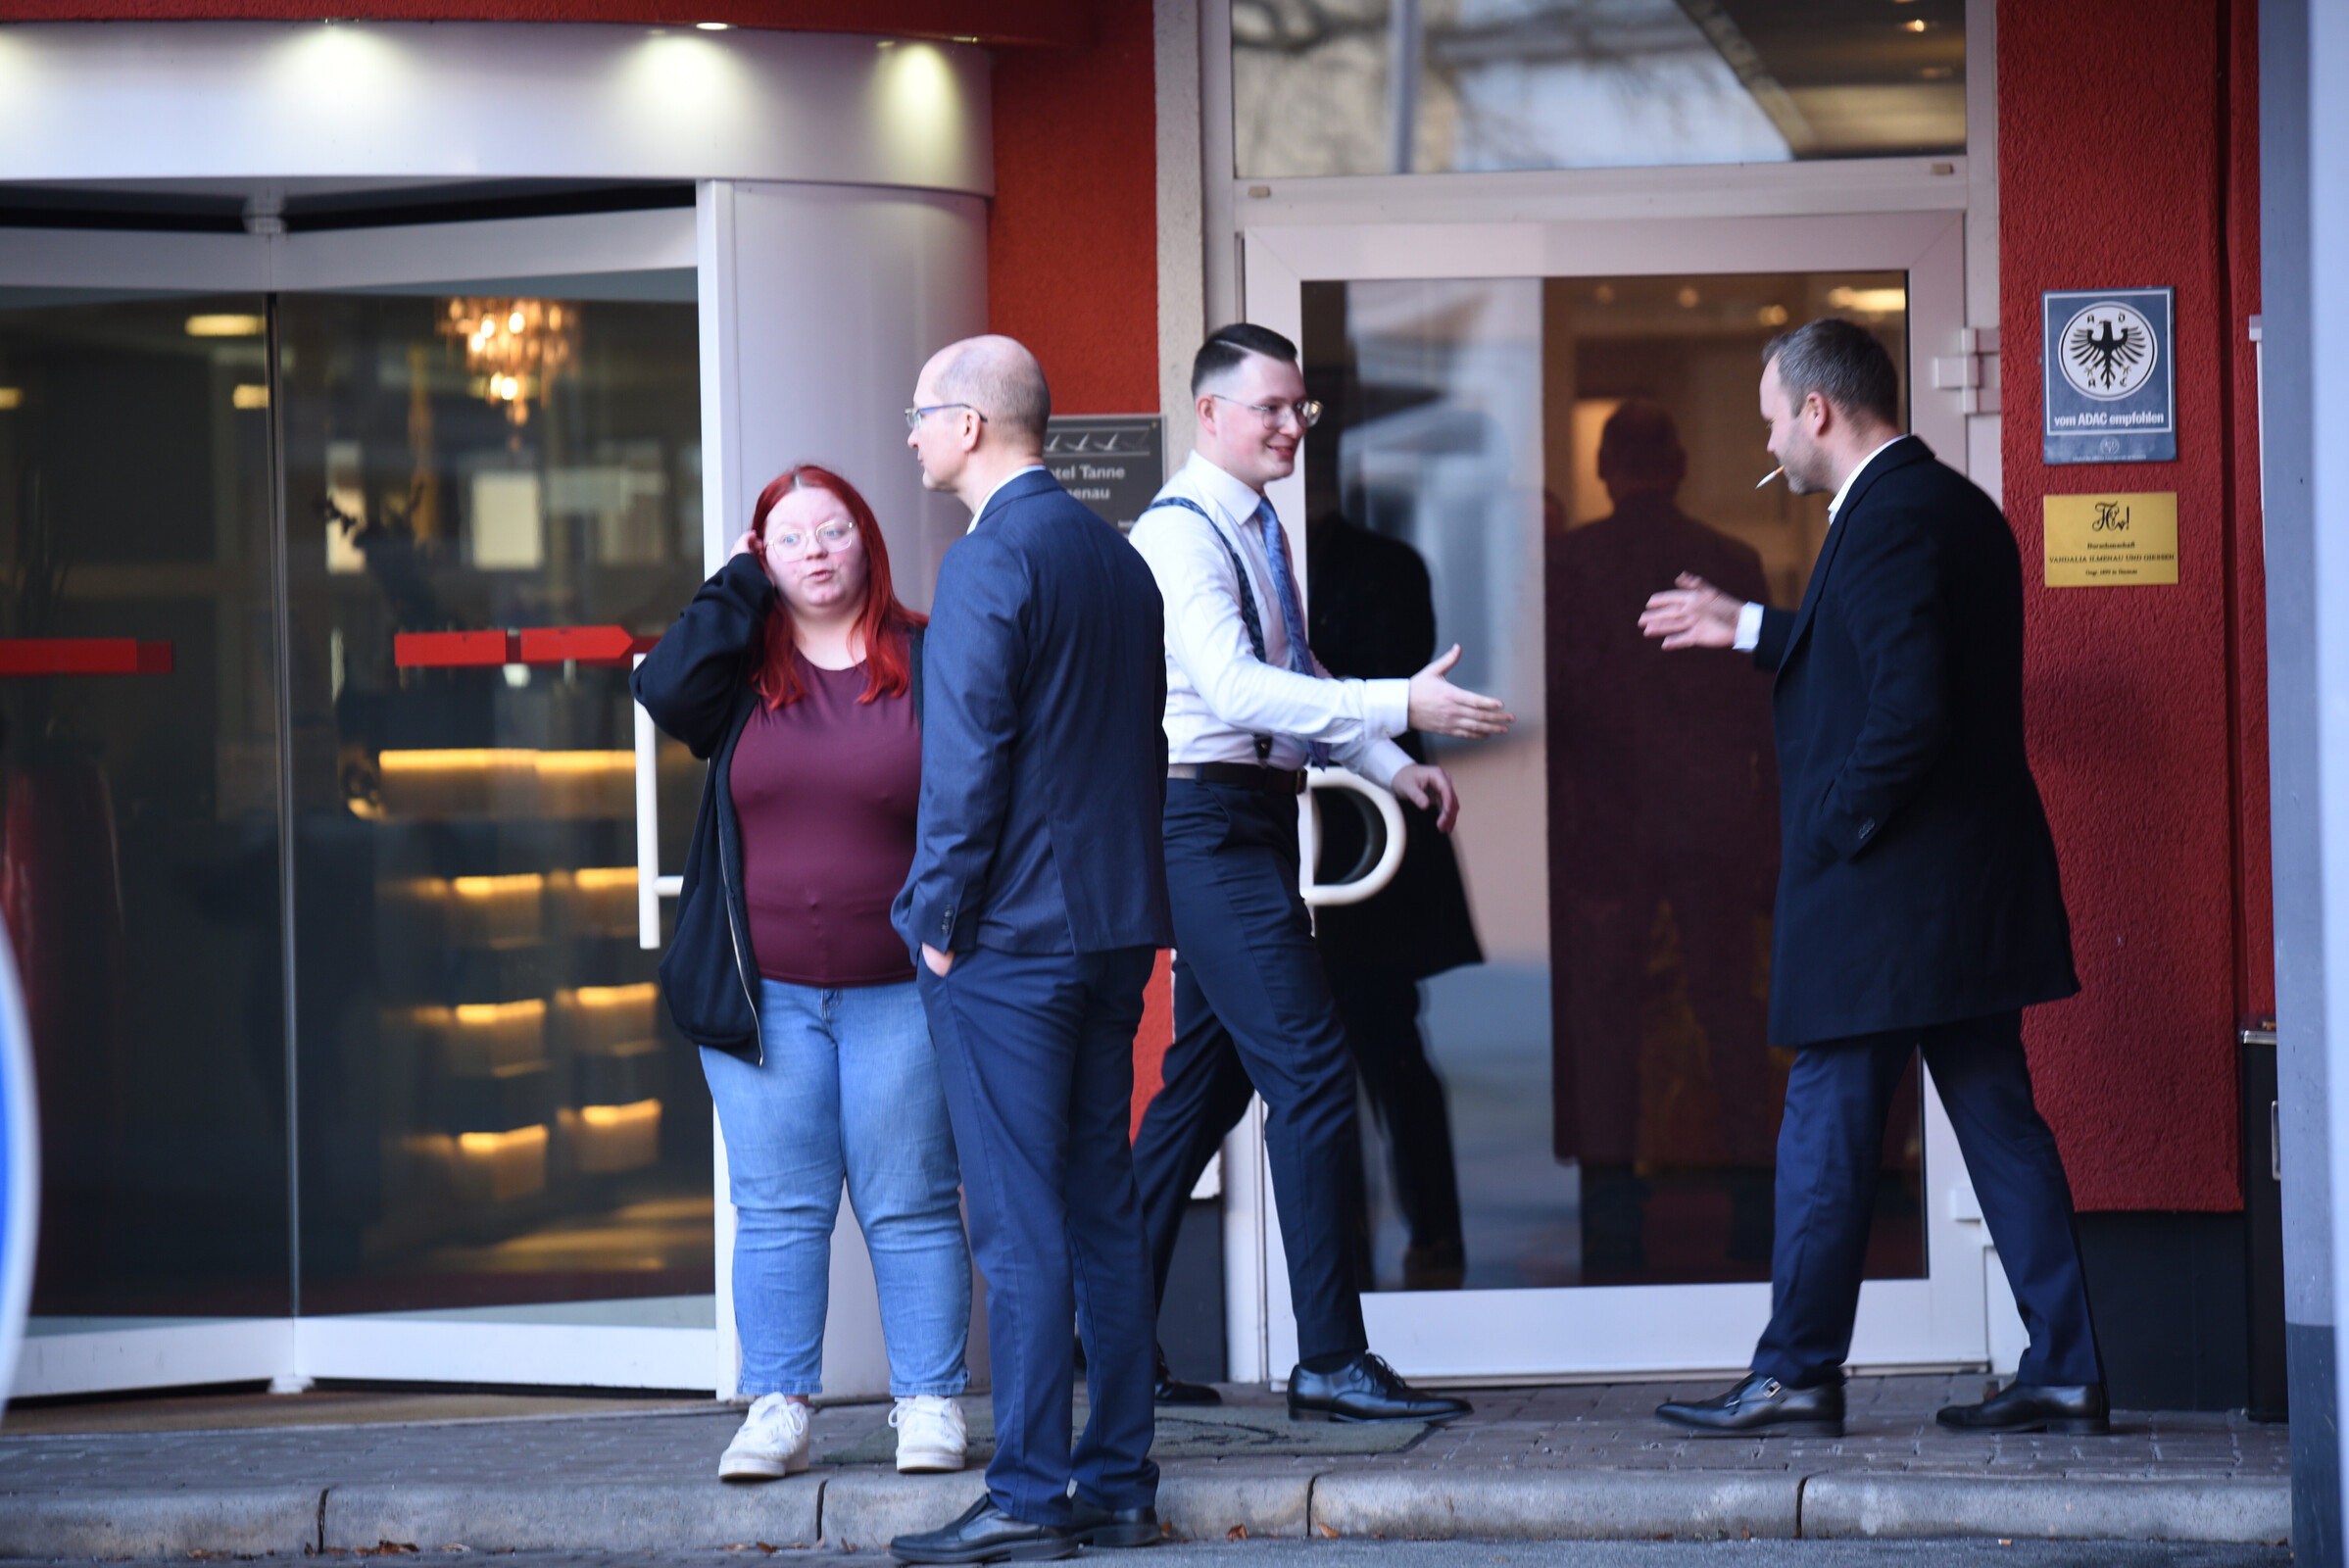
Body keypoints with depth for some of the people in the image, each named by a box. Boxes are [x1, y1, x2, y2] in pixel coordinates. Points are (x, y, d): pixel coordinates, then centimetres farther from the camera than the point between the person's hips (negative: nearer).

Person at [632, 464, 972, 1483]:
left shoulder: (928, 664, 2)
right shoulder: (740, 665, 8)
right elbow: (664, 690, -14)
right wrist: (741, 586, -4)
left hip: (899, 989, -2)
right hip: (763, 995, 2)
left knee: (910, 1208, 1)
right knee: (776, 1209, 2)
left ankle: (930, 1404, 8)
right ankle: (777, 1409, 7)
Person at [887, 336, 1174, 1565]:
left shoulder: (989, 559, -13)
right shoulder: (1117, 555, 14)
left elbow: (967, 754, -17)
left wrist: (941, 916, -10)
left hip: (1008, 932, -8)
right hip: (1114, 925, 8)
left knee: (1020, 1223, -6)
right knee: (1102, 1207, 11)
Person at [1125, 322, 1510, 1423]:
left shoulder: (1259, 529, 17)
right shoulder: (1180, 533, -14)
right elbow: (1234, 686, -26)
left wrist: (1390, 769, 14)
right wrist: (1401, 707, -32)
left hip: (1254, 820, 10)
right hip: (1208, 820, -10)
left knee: (1208, 1081, 13)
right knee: (1311, 1068, -14)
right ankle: (1331, 1362, -14)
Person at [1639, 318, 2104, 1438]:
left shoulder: (1887, 518, -16)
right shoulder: (1958, 507, 15)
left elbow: (1909, 705, -24)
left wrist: (1836, 831, -14)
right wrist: (1749, 629, 32)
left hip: (1884, 887, -10)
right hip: (1974, 884, 10)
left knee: (1826, 1130, -1)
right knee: (1999, 1123, 9)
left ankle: (1796, 1375, 5)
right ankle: (2064, 1374, 8)